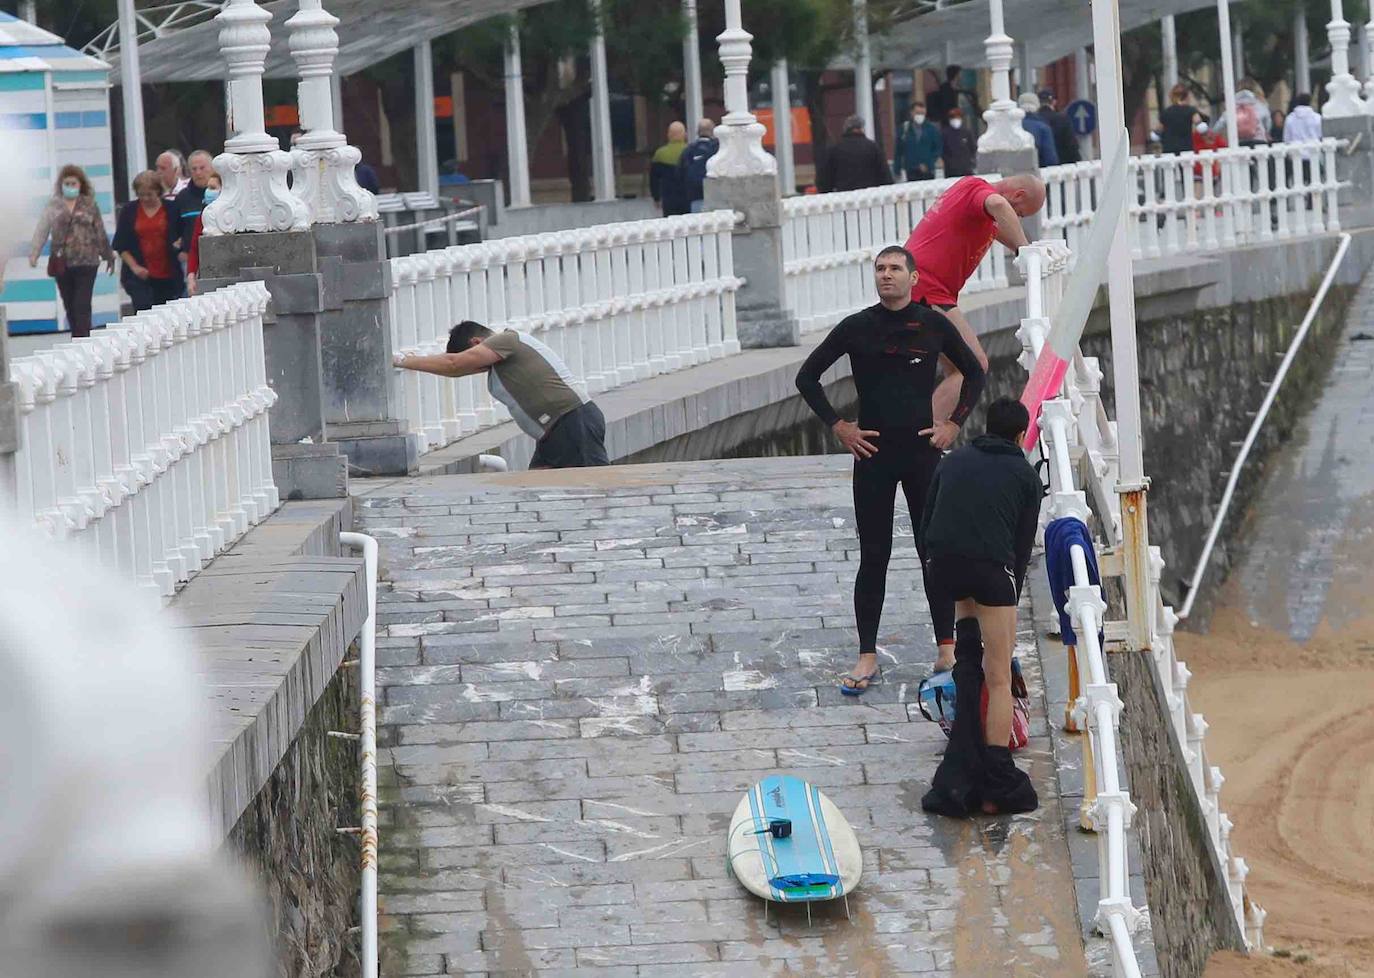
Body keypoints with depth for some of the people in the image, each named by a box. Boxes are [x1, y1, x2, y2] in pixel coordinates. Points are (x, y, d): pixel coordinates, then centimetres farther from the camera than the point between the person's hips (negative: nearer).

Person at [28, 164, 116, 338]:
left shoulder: (89, 205, 5)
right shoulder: (54, 206, 5)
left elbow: (100, 233, 8)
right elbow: (41, 231, -1)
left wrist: (108, 256, 11)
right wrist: (33, 254, -13)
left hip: (86, 263, -2)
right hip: (62, 263, 2)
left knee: (82, 306, -9)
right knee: (70, 306, 9)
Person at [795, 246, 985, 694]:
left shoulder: (934, 326, 2)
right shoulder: (855, 328, 1)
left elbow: (974, 373, 15)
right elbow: (807, 377, 8)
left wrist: (954, 423, 4)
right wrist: (838, 426, 0)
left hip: (923, 451, 0)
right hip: (872, 452, 0)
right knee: (873, 557, 2)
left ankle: (947, 651, 10)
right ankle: (867, 657, 4)